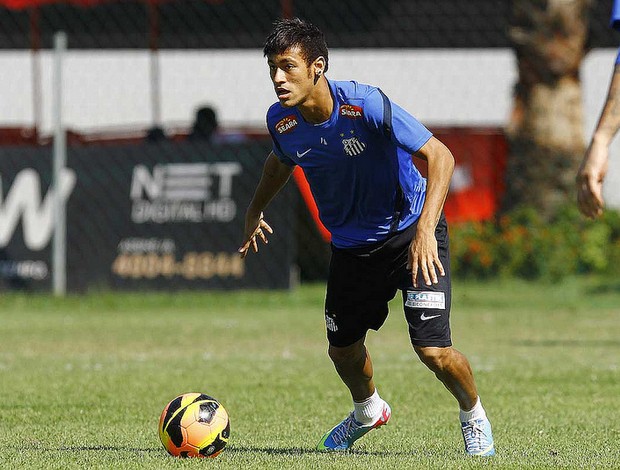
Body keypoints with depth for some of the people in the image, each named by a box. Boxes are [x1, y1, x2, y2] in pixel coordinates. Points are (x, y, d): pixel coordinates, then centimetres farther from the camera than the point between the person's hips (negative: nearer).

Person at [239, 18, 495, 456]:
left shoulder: (366, 104, -29)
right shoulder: (282, 121, -12)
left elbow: (440, 156, -30)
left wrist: (425, 230, -40)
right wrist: (255, 210, 18)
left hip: (410, 232, -5)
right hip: (351, 245, 5)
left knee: (433, 349, -15)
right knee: (343, 348, 12)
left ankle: (474, 415, 17)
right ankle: (368, 410, 47)